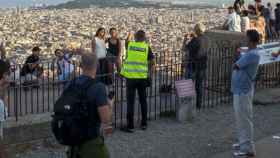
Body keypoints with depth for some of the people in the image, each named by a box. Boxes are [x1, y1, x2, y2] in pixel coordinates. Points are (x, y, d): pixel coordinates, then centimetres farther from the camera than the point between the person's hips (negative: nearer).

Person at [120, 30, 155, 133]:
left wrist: (129, 37, 43)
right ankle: (144, 124, 22)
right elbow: (152, 61, -6)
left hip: (130, 77, -1)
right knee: (143, 100, 14)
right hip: (142, 77, 1)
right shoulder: (146, 47, -2)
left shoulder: (130, 45, -1)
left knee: (130, 101, 1)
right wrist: (149, 70, 10)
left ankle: (130, 126, 2)